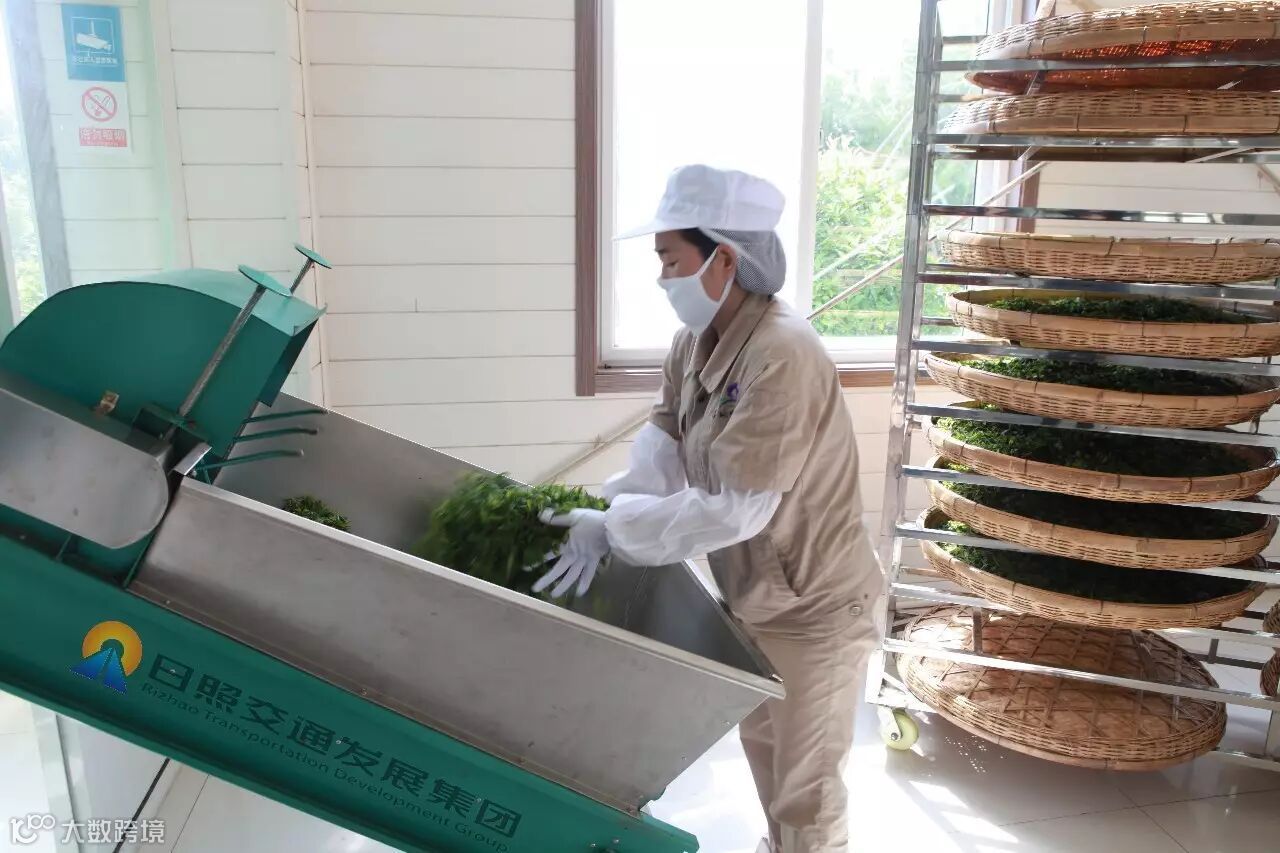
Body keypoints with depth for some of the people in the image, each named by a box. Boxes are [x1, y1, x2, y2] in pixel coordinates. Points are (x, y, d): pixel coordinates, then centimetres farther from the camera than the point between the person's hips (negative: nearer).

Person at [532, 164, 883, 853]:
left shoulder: (783, 356, -30)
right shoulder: (694, 343, -2)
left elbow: (735, 509, -31)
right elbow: (661, 454, -2)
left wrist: (614, 530, -27)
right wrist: (595, 514, -17)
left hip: (811, 605, -9)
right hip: (753, 593, 9)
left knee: (805, 791, 11)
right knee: (761, 744, 29)